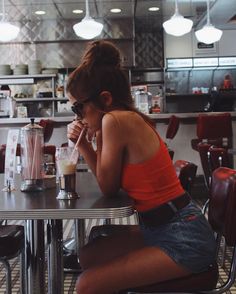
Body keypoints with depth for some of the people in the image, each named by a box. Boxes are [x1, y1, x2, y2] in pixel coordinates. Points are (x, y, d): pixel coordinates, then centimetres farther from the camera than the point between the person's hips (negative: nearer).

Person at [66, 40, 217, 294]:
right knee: (88, 256, 16)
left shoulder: (115, 120, -20)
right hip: (157, 227, 9)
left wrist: (99, 137, -6)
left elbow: (108, 188, -10)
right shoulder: (128, 118, 6)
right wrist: (83, 144, 1)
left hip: (183, 239, -9)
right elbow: (109, 180, 10)